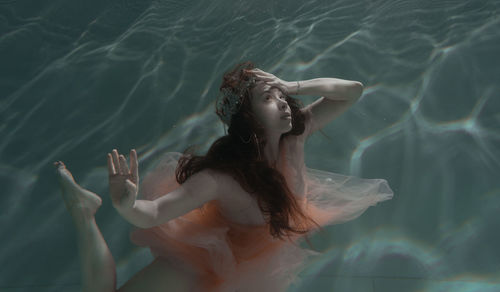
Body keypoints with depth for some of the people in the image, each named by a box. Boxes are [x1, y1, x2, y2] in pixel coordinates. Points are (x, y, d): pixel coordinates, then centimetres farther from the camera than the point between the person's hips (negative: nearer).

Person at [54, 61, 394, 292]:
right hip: (211, 255, -6)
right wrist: (125, 205, -62)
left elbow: (353, 90, -16)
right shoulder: (224, 176, -37)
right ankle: (85, 211, 5)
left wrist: (291, 86, -29)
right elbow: (152, 214, -38)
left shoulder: (295, 133, -20)